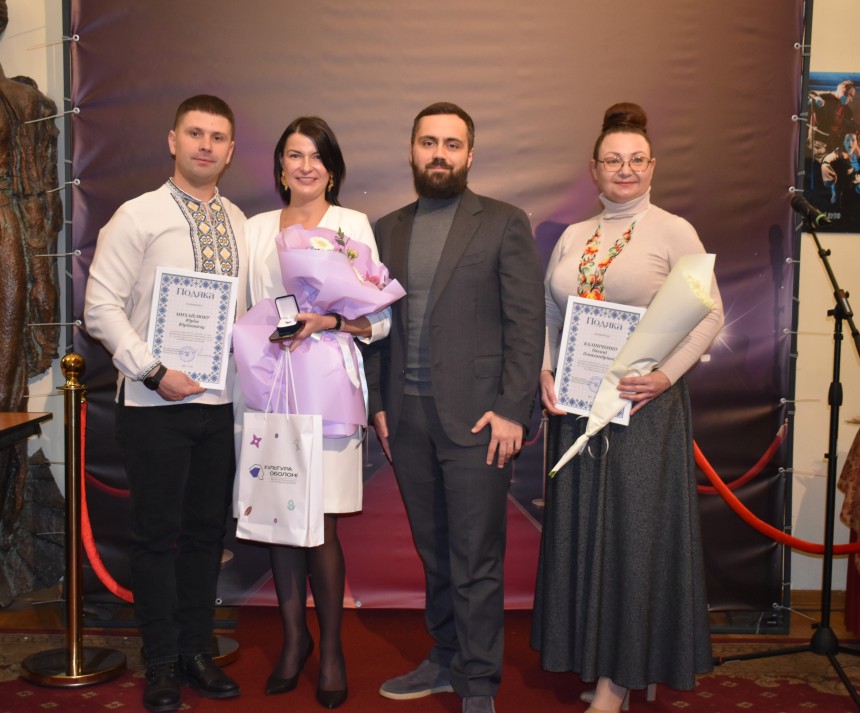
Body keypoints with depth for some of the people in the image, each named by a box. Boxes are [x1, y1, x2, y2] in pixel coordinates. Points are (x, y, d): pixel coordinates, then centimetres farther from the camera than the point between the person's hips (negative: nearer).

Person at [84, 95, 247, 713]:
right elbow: (102, 307, -9)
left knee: (207, 529, 12)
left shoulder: (239, 222, 10)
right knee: (158, 533, 4)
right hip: (156, 402, -4)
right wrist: (154, 372, -16)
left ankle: (197, 651, 26)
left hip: (221, 400, 5)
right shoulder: (139, 216, -5)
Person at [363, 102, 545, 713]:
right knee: (434, 553, 14)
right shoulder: (388, 230, 14)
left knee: (476, 560, -1)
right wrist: (379, 403, 8)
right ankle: (447, 659, 29)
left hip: (475, 416, -4)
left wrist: (512, 410, -11)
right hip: (407, 416, 5)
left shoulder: (504, 224, 1)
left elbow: (526, 322, -4)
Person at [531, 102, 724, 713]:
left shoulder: (673, 232, -2)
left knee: (636, 528, 1)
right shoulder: (573, 237, 12)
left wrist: (667, 374, -18)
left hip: (645, 403, -4)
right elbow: (548, 317, 13)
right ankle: (594, 657, 25)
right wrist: (545, 375, -3)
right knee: (581, 526, 9)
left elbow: (710, 314, -6)